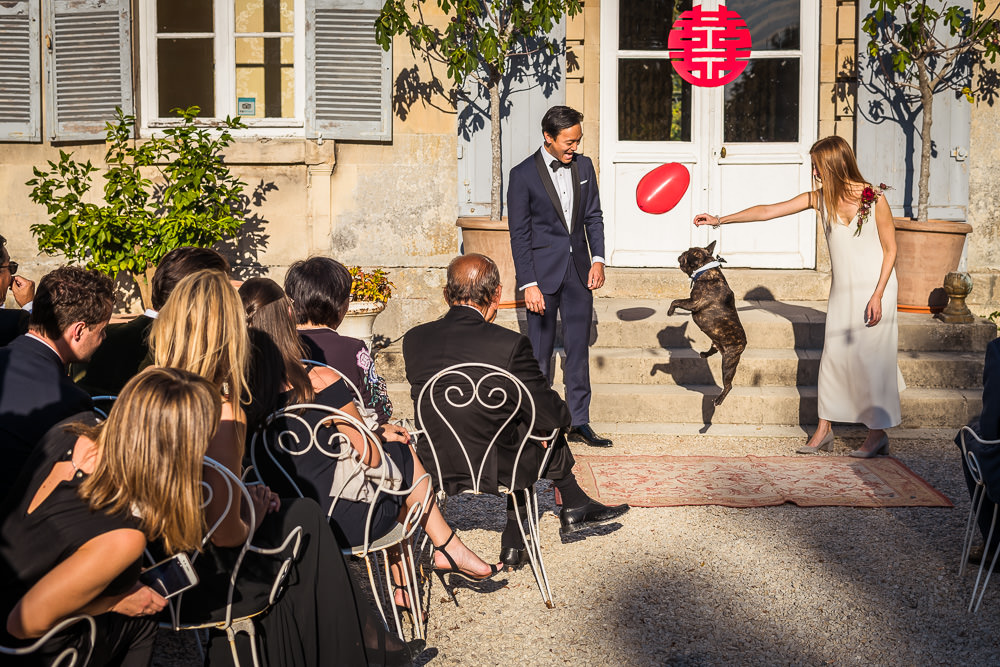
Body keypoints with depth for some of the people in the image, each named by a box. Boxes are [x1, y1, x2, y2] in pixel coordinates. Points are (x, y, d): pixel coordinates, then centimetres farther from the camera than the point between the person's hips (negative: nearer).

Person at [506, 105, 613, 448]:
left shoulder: (584, 166, 6)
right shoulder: (523, 174, -8)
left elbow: (593, 216, 13)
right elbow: (519, 234, -8)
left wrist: (598, 259, 0)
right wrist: (528, 284, -13)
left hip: (578, 269, 4)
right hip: (542, 271, -4)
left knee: (579, 349, 8)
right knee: (540, 350, 4)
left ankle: (579, 422, 16)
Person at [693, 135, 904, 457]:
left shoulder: (874, 198, -12)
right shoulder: (820, 198, 1)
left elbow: (890, 250, -8)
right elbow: (767, 211, 3)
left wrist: (877, 295, -15)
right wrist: (721, 219, 1)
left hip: (874, 289, -5)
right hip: (842, 290, 5)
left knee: (870, 356, -3)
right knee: (832, 354, 4)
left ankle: (878, 434, 9)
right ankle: (823, 430, 13)